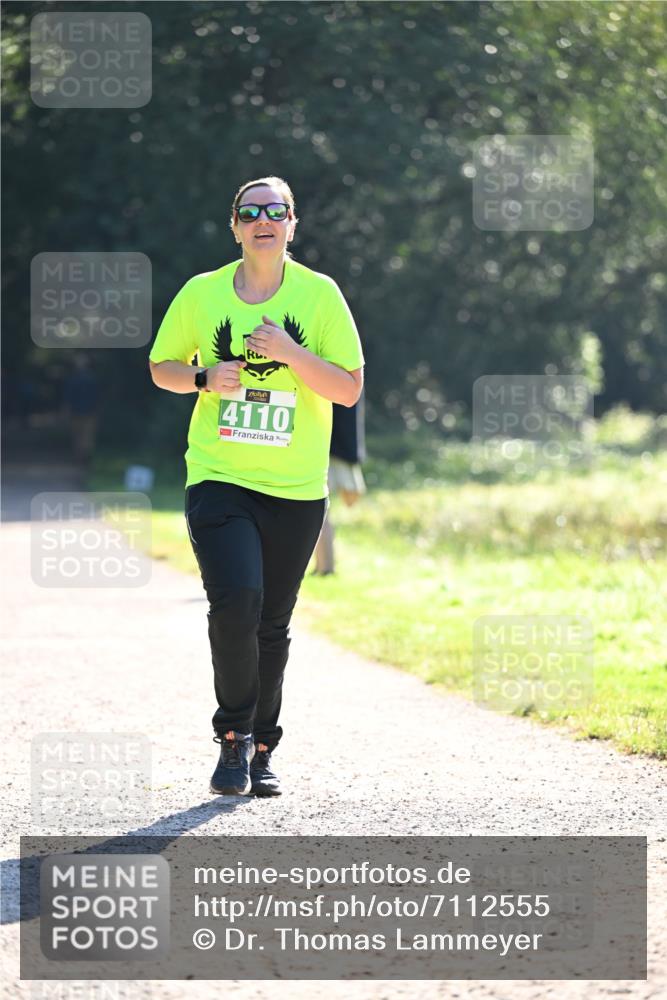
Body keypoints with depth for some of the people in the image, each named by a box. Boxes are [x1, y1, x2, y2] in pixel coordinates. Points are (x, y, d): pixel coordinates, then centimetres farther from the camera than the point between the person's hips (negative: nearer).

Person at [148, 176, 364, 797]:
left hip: (296, 489, 1)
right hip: (218, 478, -1)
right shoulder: (202, 294, 3)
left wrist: (291, 354, -17)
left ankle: (260, 750, 23)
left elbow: (349, 388, -2)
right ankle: (232, 737, -4)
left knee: (272, 627, 6)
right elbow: (161, 367, 14)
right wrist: (206, 377, -7)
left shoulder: (319, 294, 1)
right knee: (235, 600, -21)